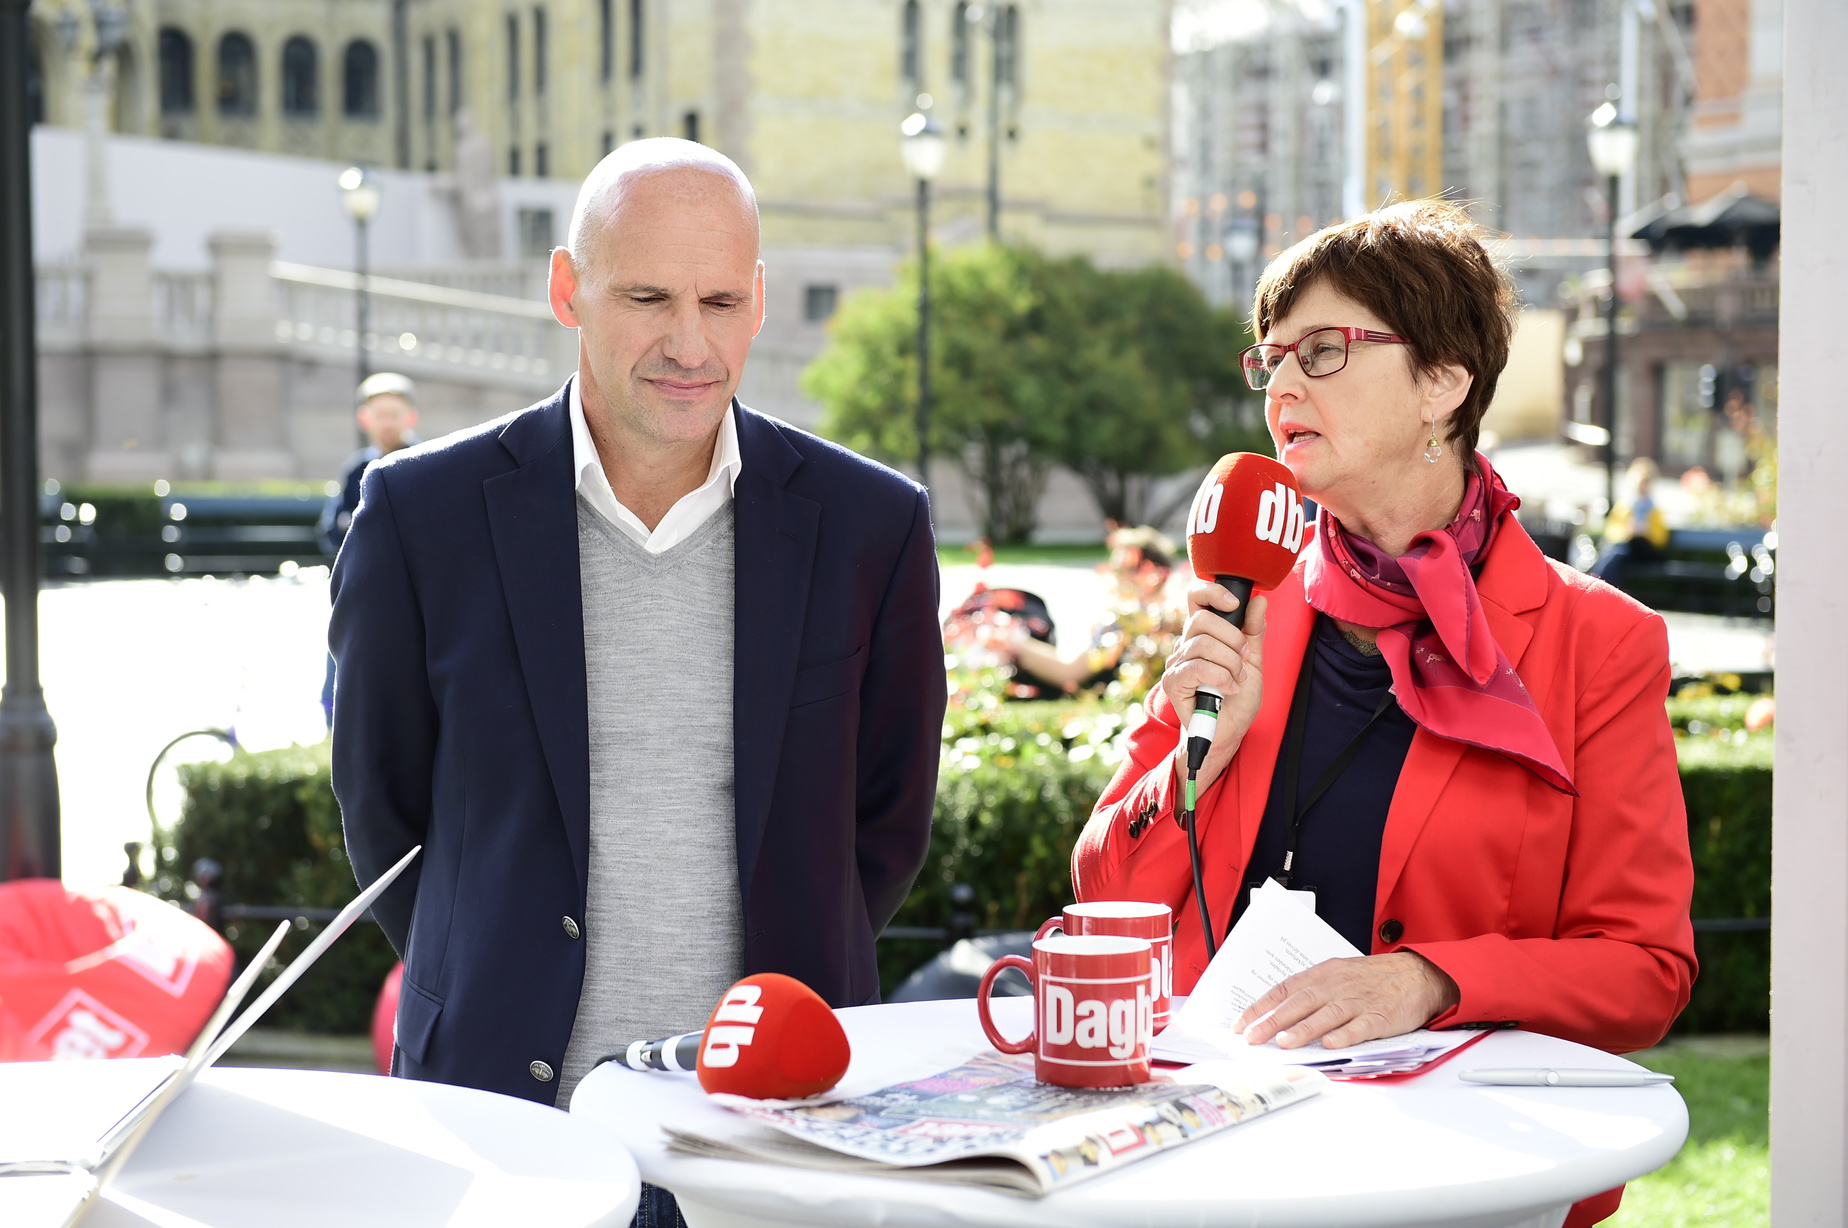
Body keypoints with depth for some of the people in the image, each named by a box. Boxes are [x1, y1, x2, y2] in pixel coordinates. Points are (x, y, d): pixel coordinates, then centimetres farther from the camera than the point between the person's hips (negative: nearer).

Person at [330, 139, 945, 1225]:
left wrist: (794, 995, 6)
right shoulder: (425, 515, -4)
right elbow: (386, 810, 7)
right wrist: (484, 1002, 9)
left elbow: (888, 821, 9)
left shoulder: (871, 525, -1)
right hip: (502, 1114, 0)